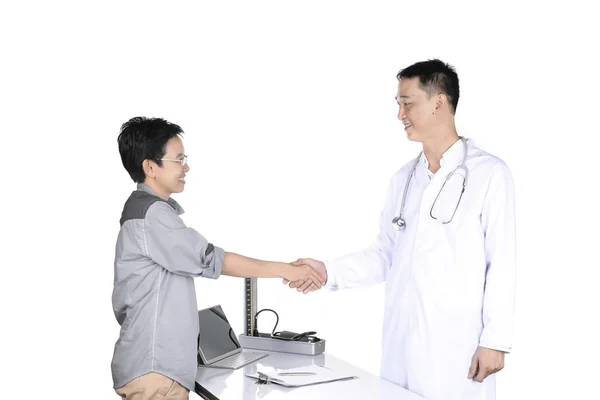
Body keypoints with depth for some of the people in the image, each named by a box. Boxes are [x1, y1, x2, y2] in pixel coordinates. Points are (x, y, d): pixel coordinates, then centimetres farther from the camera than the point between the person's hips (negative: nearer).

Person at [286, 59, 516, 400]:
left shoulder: (490, 173, -7)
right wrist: (330, 272, -1)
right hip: (401, 342, 5)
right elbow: (386, 254, 12)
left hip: (458, 344, -5)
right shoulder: (403, 178, 11)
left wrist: (495, 340, -10)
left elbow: (502, 262, -8)